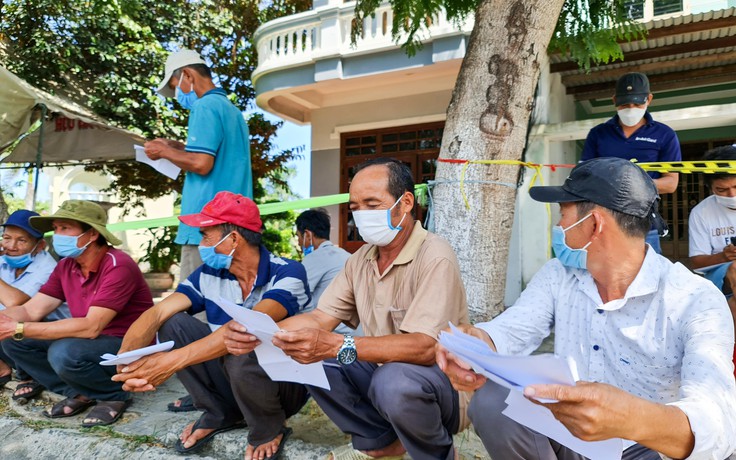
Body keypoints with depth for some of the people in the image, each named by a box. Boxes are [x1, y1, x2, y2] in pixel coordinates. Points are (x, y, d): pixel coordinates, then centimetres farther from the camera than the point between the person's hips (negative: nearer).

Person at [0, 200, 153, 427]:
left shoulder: (118, 266, -25)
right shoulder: (66, 266, 1)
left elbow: (91, 327, -31)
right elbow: (31, 310, 1)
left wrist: (20, 329, -29)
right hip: (90, 341, 8)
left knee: (64, 353, -34)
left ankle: (114, 396, -5)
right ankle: (79, 393, 7)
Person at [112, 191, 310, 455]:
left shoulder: (288, 273, -22)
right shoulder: (208, 275, -4)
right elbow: (157, 313, -13)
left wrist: (174, 359, -44)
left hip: (283, 382, -5)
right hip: (228, 376, 5)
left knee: (244, 352, -37)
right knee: (171, 324, -11)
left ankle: (269, 429, -5)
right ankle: (220, 414, 4)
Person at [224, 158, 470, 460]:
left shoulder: (434, 257, -22)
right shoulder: (361, 259, 2)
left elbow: (424, 347, -32)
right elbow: (320, 318, -1)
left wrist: (337, 346, -44)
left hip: (442, 382, -6)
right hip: (382, 373, 7)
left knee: (393, 381, -36)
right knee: (304, 357, -9)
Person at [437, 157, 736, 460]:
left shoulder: (697, 301, -19)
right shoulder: (558, 275, -2)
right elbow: (511, 330, -13)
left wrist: (633, 418, -55)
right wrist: (477, 345, -38)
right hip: (564, 436, 5)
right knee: (491, 400, -20)